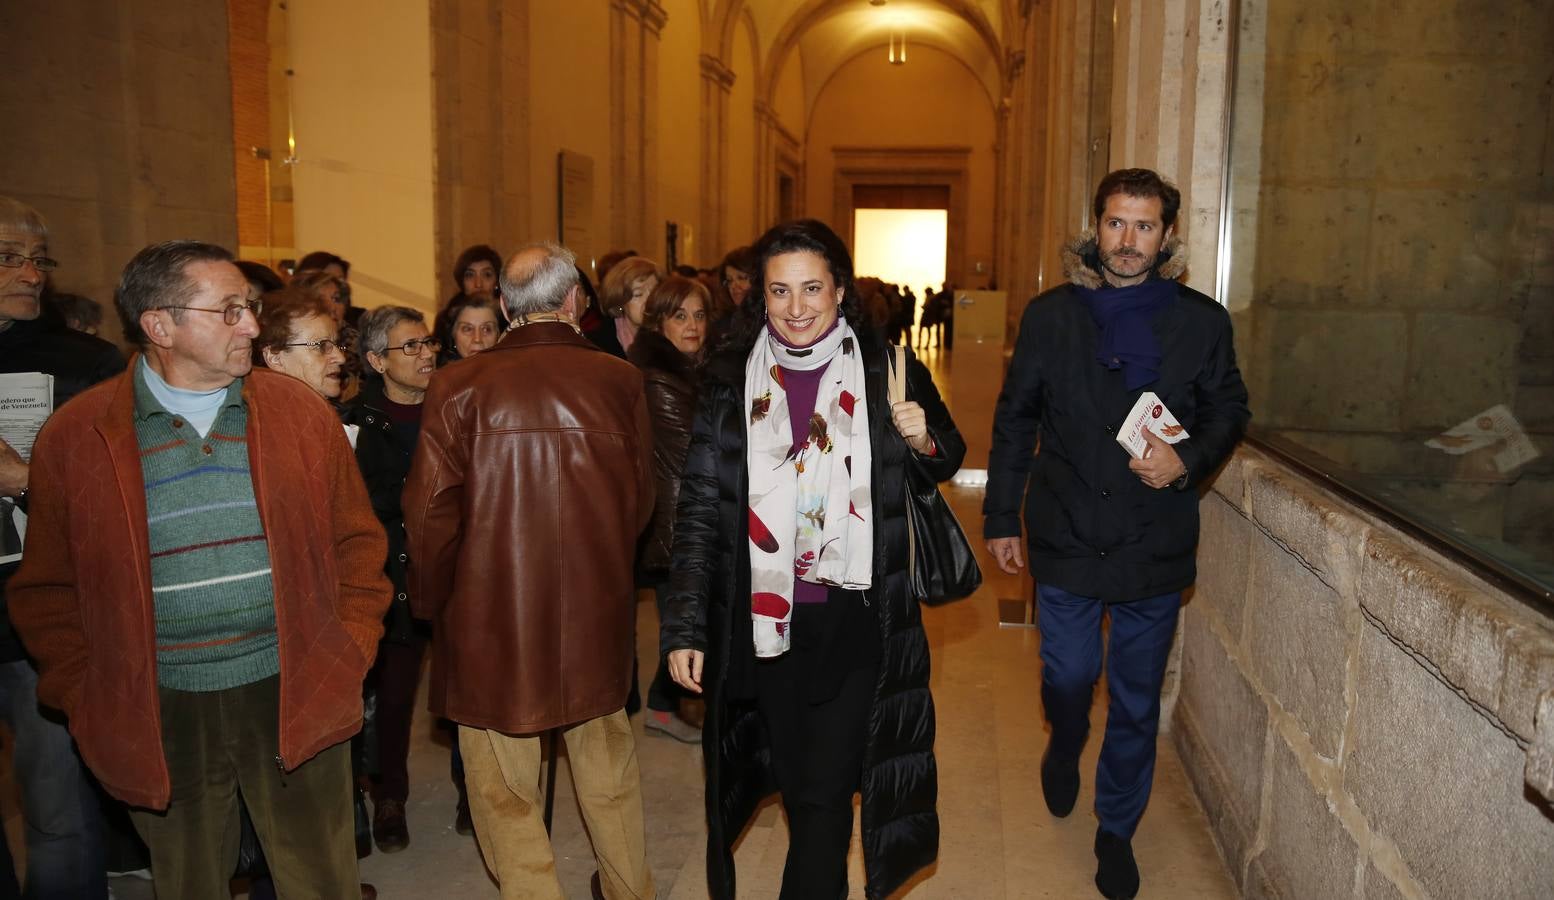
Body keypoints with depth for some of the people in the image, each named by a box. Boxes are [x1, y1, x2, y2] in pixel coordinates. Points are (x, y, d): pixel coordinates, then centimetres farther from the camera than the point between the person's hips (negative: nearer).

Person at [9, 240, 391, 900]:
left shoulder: (300, 411, 1)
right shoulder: (74, 436, -2)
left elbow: (357, 542, 6)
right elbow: (48, 589, 4)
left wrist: (350, 652, -2)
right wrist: (86, 697, -2)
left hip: (294, 697, 1)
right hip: (160, 712, 0)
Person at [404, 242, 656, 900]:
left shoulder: (459, 387, -12)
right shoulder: (619, 380, -6)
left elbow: (430, 511, -11)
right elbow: (641, 499, 0)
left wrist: (432, 600, 5)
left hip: (490, 621, -3)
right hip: (596, 618, 3)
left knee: (505, 789, 13)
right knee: (607, 765, 23)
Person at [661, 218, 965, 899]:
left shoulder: (887, 372, -3)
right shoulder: (730, 380, -1)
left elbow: (948, 459, 13)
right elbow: (699, 509, -1)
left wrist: (924, 440, -12)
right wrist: (684, 628, -4)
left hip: (855, 625, -1)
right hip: (763, 622, 1)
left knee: (824, 797, 1)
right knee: (797, 790, 15)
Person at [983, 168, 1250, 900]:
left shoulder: (1202, 321, -1)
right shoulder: (1050, 314, -1)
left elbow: (1229, 410, 10)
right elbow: (1015, 420, 4)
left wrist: (1189, 459, -11)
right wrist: (1002, 516, 4)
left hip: (1155, 546, 1)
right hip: (1066, 539, 0)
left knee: (1137, 701, 11)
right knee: (1068, 679, 7)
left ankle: (1117, 831, 32)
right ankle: (1065, 745, 45)